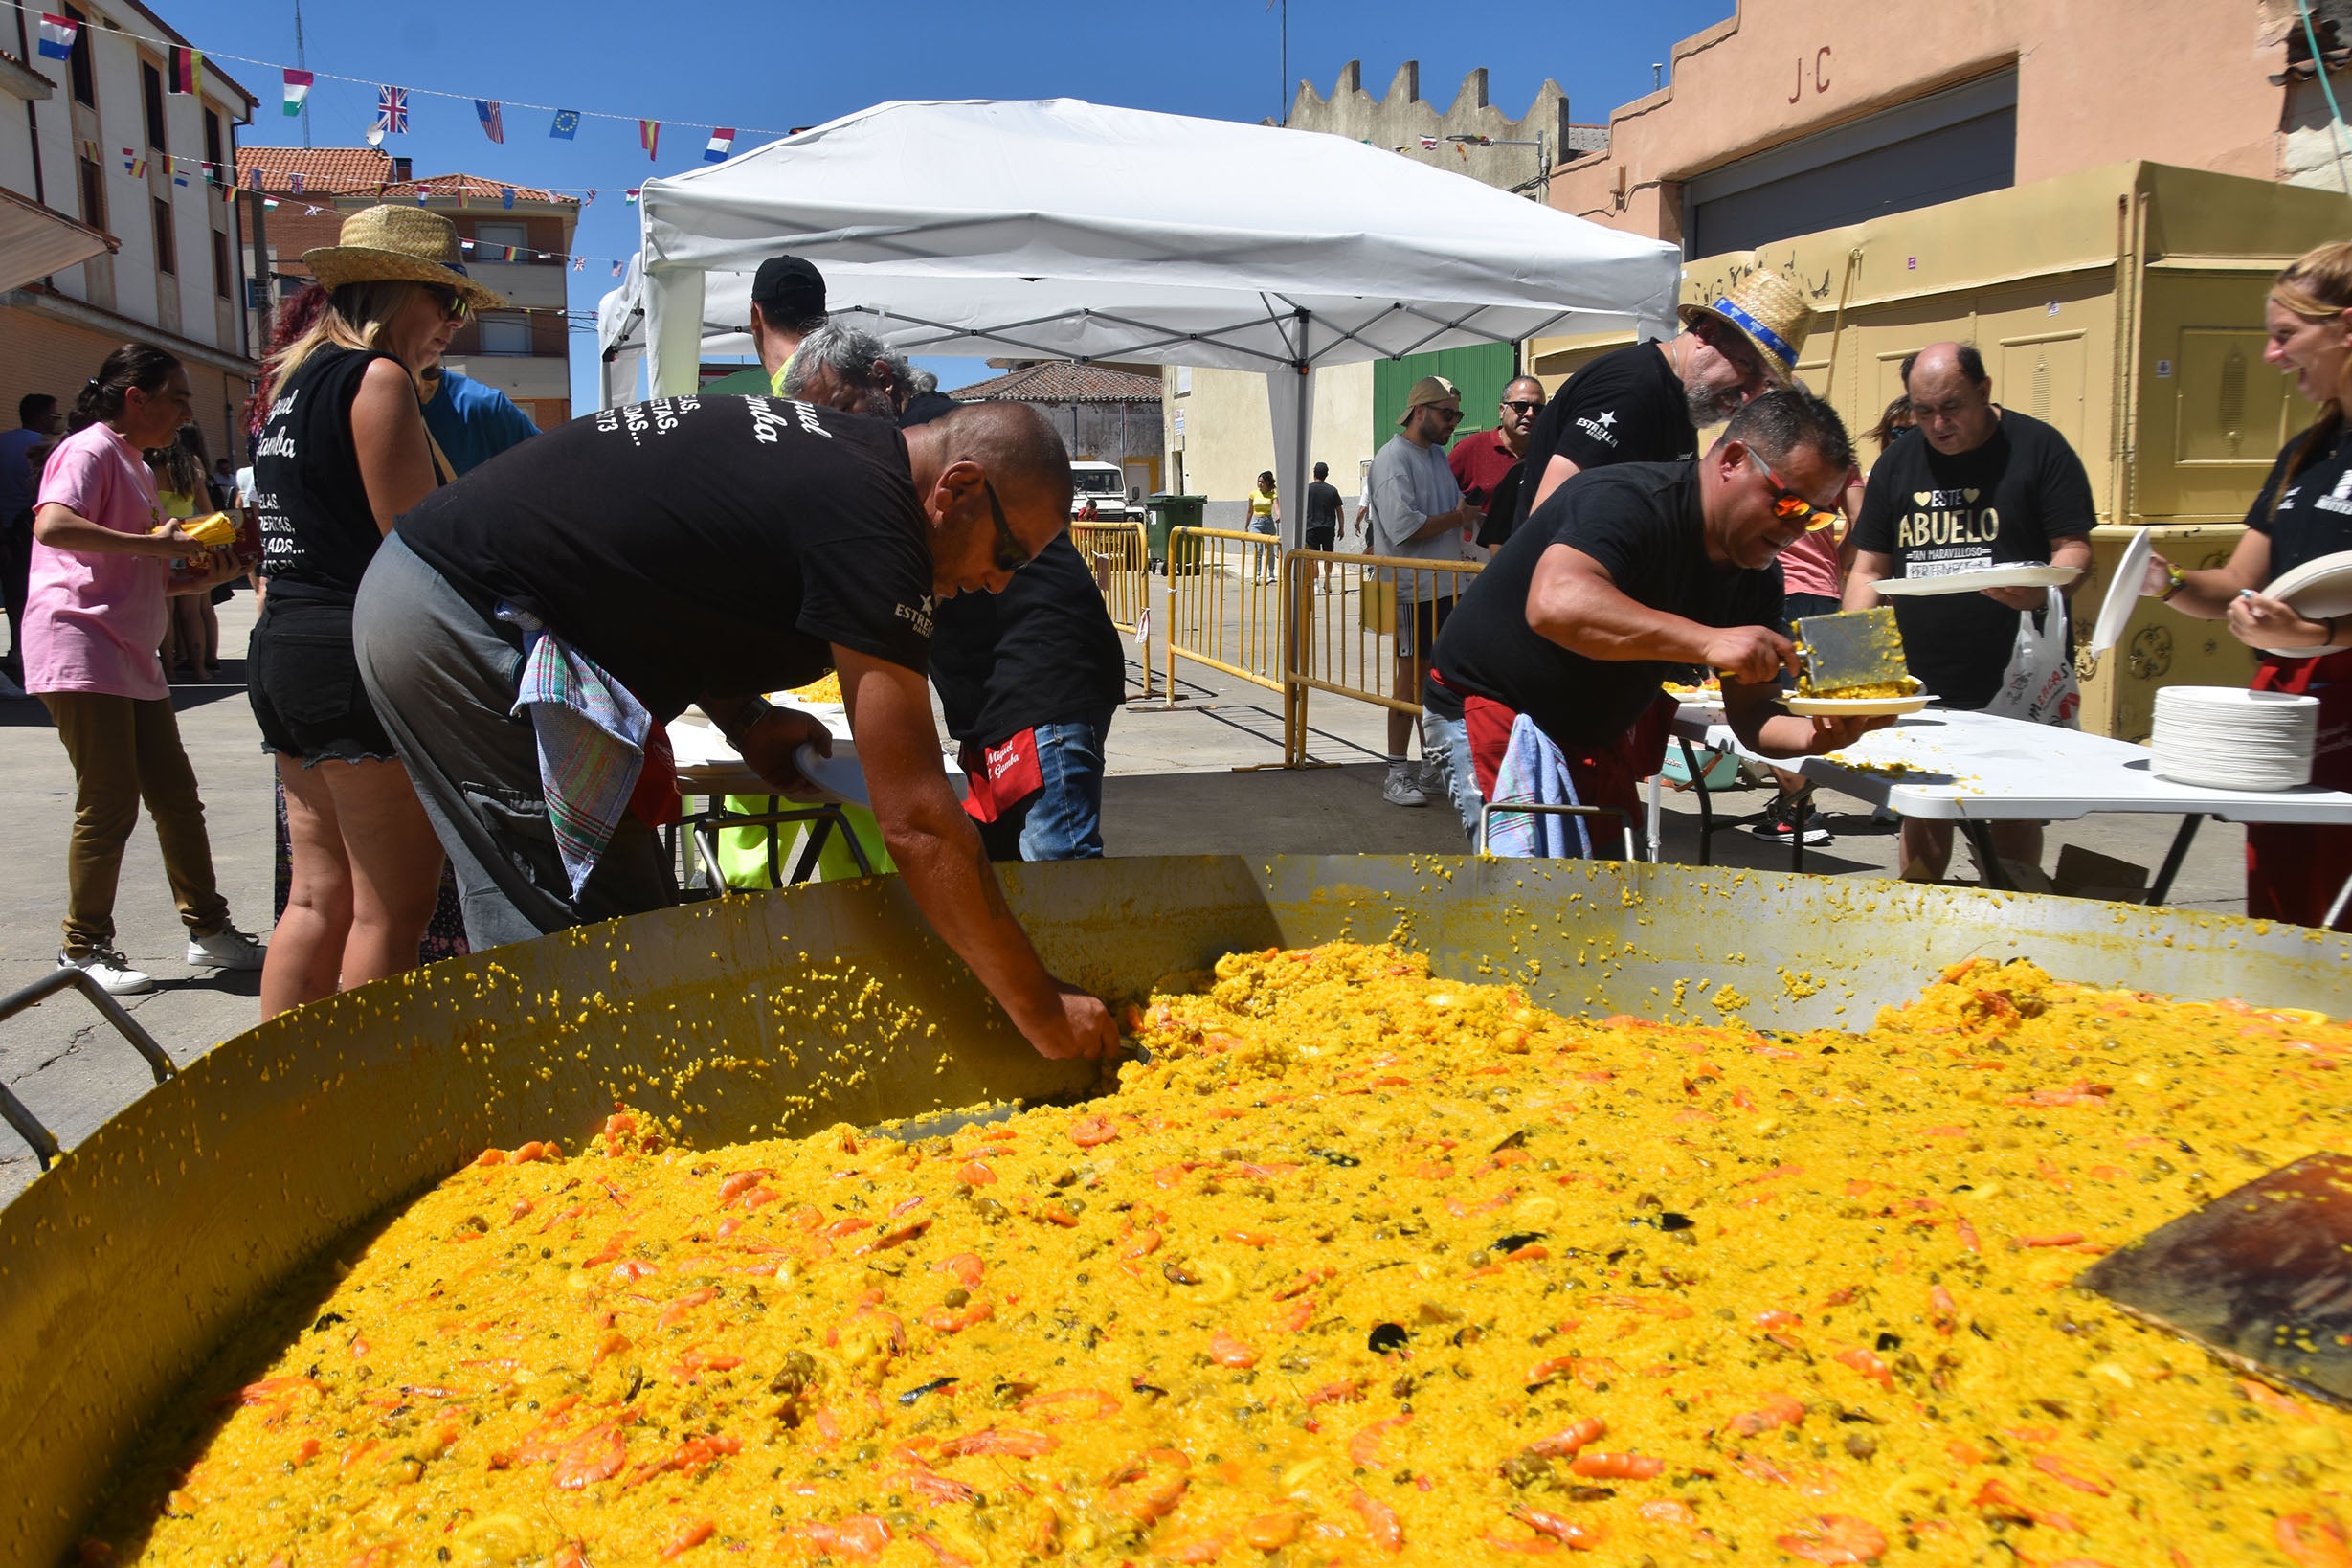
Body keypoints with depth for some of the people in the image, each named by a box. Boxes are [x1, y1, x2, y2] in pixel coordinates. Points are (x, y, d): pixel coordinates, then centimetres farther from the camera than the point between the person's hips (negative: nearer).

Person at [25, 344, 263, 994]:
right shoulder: (89, 449, -8)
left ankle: (208, 929, 16)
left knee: (176, 795, 9)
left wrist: (193, 580, 11)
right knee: (110, 804, -6)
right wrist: (152, 543, -22)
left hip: (133, 658, 10)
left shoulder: (135, 466, 22)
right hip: (80, 650, -10)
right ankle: (84, 948, 6)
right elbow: (52, 526, -26)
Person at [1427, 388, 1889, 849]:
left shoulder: (1760, 577, 1)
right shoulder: (1631, 500, -24)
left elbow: (1751, 714, 2)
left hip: (1592, 738, 8)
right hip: (1493, 704, -8)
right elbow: (1554, 604, -43)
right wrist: (1708, 642, -45)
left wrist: (1816, 735, -21)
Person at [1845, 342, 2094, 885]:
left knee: (2014, 817, 5)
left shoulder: (2037, 447, -1)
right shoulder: (1897, 461, 10)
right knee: (1921, 814, 9)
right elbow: (1870, 568, 10)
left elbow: (2075, 548, -4)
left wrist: (2042, 590, -27)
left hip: (2014, 682, -3)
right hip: (1917, 687, 3)